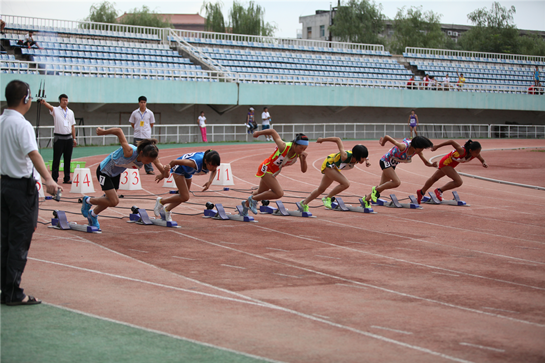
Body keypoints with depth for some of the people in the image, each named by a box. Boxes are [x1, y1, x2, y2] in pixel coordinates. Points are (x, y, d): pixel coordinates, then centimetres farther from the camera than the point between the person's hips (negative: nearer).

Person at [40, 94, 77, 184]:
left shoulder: (71, 112, 13)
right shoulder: (55, 110, -1)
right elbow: (49, 106, -24)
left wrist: (74, 138, 10)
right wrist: (44, 102, -46)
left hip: (69, 138, 4)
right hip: (59, 138, -4)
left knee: (68, 160, 7)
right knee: (56, 159, -4)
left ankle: (67, 178, 13)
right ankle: (54, 178, -1)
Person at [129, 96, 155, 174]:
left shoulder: (150, 113, 1)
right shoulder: (134, 113, 1)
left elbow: (151, 124, 10)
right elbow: (132, 124, 11)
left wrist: (145, 130, 9)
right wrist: (138, 129, 8)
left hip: (147, 136, 0)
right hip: (137, 136, 0)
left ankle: (149, 169, 6)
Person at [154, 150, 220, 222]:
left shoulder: (212, 163, -28)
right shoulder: (196, 163, -47)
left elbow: (214, 170, -4)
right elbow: (175, 161, -40)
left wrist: (210, 181, -18)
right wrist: (168, 166, -29)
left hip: (188, 172, 7)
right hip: (179, 169, -7)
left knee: (183, 196, 18)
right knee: (185, 197, -13)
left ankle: (167, 209, 42)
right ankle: (161, 201, 8)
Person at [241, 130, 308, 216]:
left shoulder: (300, 153, -18)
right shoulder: (283, 147, -35)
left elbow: (304, 170, -17)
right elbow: (272, 131, -22)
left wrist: (304, 159, -36)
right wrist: (258, 133, -5)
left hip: (273, 173, 7)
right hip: (266, 169, -7)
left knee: (261, 192, 28)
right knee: (279, 193, -21)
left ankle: (246, 204, 57)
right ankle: (253, 199, -1)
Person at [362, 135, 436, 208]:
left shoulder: (417, 151, -14)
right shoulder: (403, 146, -35)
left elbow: (426, 162, -7)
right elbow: (387, 137, -28)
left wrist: (432, 165, -31)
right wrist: (382, 143, -5)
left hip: (392, 165, 7)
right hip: (386, 161, -7)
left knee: (382, 186, 10)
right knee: (397, 182, -23)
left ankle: (366, 199, 27)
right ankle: (376, 189, -6)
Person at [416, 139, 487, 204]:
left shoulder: (476, 154, -22)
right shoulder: (462, 151, -40)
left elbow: (482, 160, -4)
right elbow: (452, 142, -31)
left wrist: (484, 163, -29)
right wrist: (437, 146, -20)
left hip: (450, 164, 8)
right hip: (445, 163, -8)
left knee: (434, 178, 26)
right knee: (458, 182, -20)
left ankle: (421, 192, 47)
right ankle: (439, 191, -1)